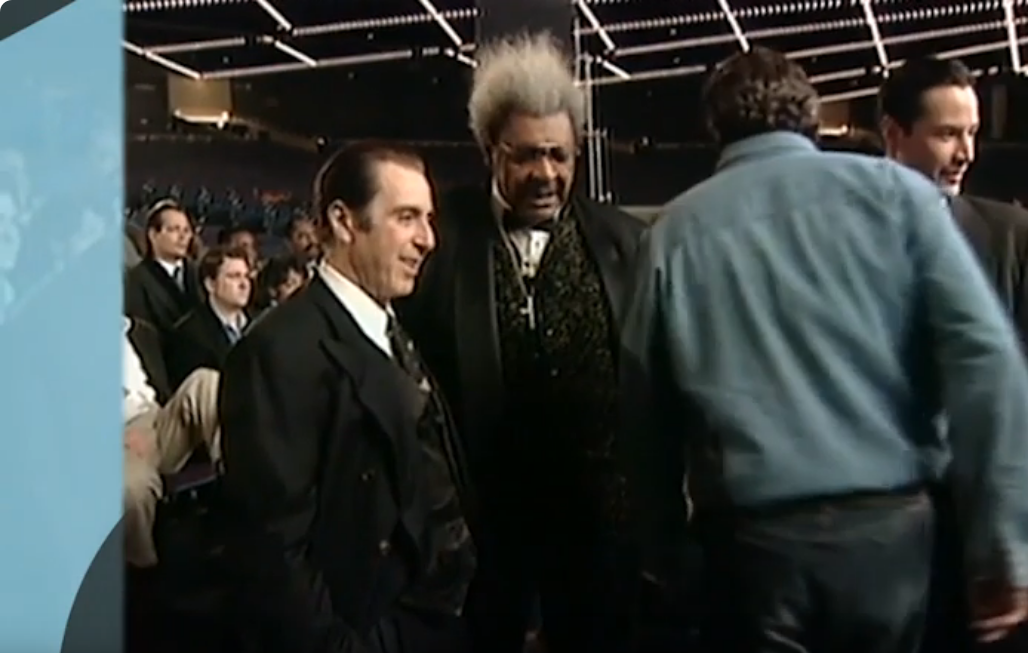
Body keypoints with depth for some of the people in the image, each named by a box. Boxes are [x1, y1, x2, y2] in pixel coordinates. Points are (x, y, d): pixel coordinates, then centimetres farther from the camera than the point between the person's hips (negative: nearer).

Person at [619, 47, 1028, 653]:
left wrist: (662, 535, 19)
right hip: (889, 526, 1)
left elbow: (646, 406, 8)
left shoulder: (677, 229, 5)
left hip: (753, 536, 0)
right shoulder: (894, 188, 2)